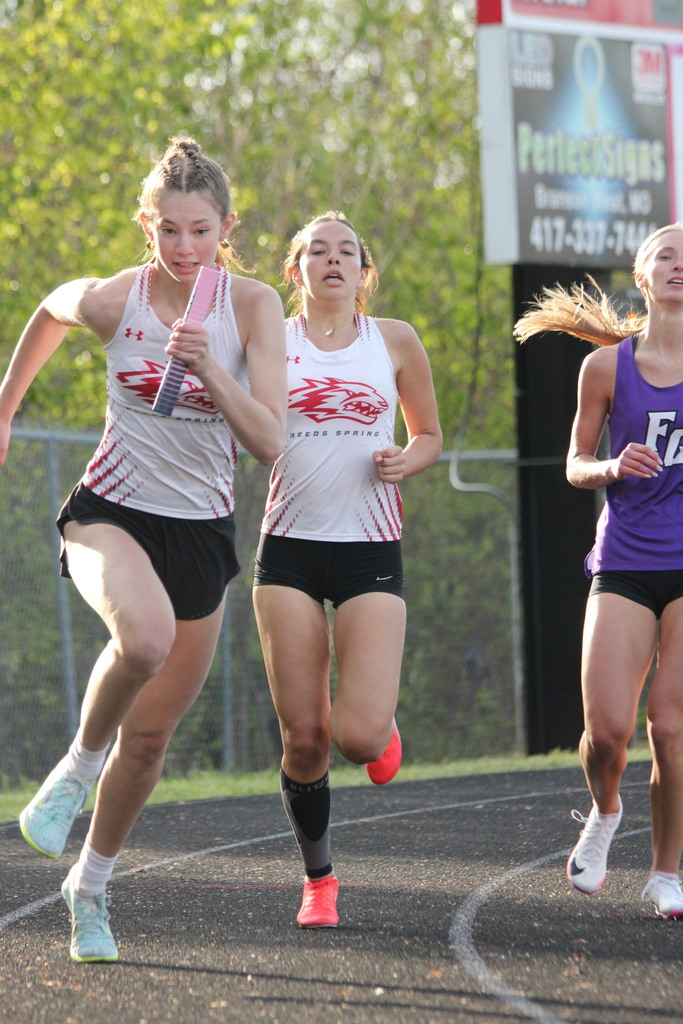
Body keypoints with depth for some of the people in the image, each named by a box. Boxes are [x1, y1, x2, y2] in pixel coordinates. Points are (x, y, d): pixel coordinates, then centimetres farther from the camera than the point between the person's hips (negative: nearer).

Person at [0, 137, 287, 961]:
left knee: (149, 735, 8)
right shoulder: (110, 298, -10)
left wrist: (210, 370, -29)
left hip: (203, 530, 2)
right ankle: (79, 765, -8)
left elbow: (269, 442, -15)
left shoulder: (253, 306, -9)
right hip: (114, 511, -2)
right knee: (144, 637, -36)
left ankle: (90, 887, 30)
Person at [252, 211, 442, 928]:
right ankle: (318, 880, 17)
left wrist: (405, 461, -4)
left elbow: (430, 436, 18)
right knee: (303, 738, -3)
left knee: (358, 736, -15)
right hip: (290, 550, 0)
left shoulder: (395, 341, 7)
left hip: (371, 552, 0)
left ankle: (383, 722, 23)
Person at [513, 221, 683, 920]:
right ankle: (604, 813, 25)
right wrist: (613, 468, -11)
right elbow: (576, 464, 10)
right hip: (625, 562, 0)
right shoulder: (607, 365, 3)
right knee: (607, 729, -9)